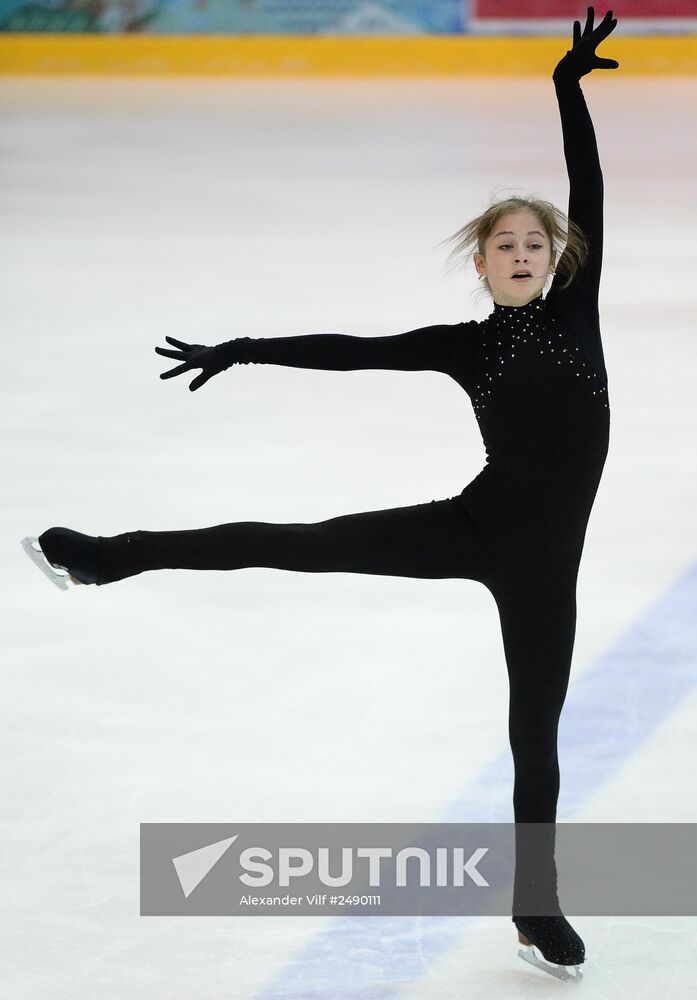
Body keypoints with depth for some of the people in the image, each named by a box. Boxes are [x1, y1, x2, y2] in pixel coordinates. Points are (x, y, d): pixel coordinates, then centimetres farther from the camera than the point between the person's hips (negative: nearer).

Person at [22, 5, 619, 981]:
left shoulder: (575, 308, 1)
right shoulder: (464, 345, 2)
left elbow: (590, 190, -4)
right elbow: (349, 351, 3)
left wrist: (571, 85, -10)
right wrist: (243, 350, 1)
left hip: (545, 555, 0)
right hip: (479, 525, 0)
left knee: (536, 732, 8)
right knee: (301, 544, -4)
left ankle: (538, 909, 19)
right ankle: (103, 556, 3)